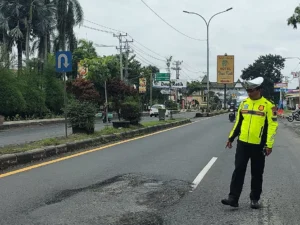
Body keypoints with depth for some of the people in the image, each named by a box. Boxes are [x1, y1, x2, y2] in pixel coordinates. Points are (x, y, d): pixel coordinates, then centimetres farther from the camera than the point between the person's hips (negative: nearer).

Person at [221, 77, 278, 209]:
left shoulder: (268, 105, -7)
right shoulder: (244, 103, 7)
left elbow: (272, 126, -8)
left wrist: (269, 145, -12)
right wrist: (231, 138, 14)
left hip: (258, 145, -3)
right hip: (242, 143, 3)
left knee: (257, 174, 8)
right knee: (238, 171, 0)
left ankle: (255, 199, 21)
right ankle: (233, 198, 3)